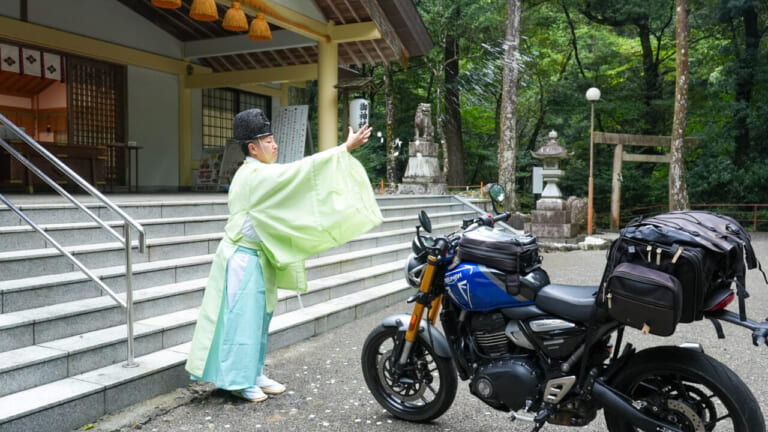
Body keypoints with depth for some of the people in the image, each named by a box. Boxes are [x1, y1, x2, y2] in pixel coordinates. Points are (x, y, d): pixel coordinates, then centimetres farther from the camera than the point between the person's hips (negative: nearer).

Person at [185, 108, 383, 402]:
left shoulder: (255, 174, 14)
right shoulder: (256, 176, -18)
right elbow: (300, 171, -24)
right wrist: (346, 148, -25)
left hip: (258, 257, 10)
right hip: (244, 259, -10)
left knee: (259, 317, 15)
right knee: (243, 318, -2)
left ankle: (253, 374, 25)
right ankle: (237, 380, 9)